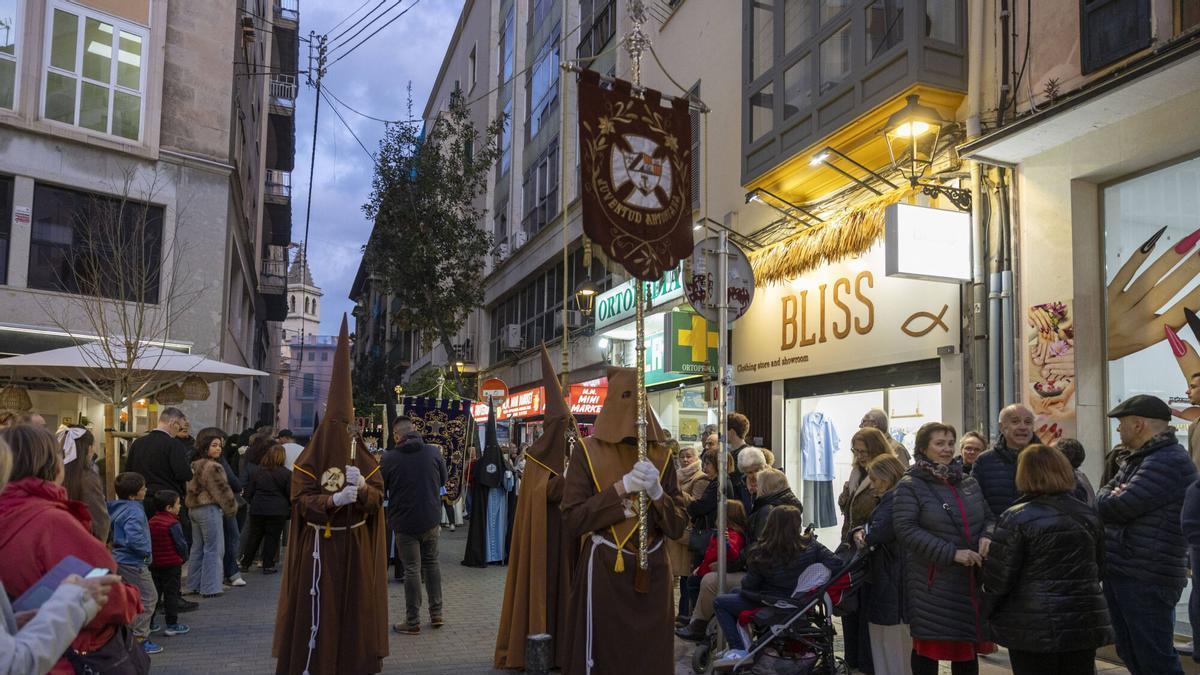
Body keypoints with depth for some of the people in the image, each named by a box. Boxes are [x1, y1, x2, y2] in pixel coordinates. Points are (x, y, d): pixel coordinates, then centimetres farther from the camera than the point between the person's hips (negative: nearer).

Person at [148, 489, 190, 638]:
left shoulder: (151, 522, 6)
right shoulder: (173, 524, -17)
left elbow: (148, 543, 11)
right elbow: (181, 544, -15)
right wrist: (184, 557, 3)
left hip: (155, 564, 7)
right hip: (172, 563, -7)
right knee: (171, 593, 0)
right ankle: (171, 625, 3)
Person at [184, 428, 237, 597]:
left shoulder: (194, 465, 12)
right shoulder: (212, 467, -17)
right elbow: (222, 491, -15)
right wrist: (232, 507, -1)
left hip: (194, 509, 9)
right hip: (210, 509, -9)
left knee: (197, 548, 16)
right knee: (213, 549, -2)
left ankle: (192, 585, 21)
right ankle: (210, 588, -1)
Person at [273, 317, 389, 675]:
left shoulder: (365, 459, 4)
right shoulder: (309, 460, -3)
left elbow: (378, 498, -3)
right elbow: (302, 501, -11)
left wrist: (362, 488, -24)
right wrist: (334, 500, -28)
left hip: (356, 546, 2)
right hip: (319, 547, -2)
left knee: (354, 604, 6)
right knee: (318, 606, 0)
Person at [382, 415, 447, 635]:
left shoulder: (390, 458, -14)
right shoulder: (433, 452, -7)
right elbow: (443, 480, 7)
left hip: (404, 520, -2)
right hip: (431, 519, 3)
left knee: (412, 569, 4)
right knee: (431, 563, 17)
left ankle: (412, 621, 10)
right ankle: (436, 614, 21)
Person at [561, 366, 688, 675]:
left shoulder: (660, 456, 4)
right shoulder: (588, 451, -5)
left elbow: (677, 526, 1)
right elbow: (571, 522, -11)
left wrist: (656, 491, -17)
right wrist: (621, 488, -19)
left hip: (652, 574, 3)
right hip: (603, 574, -3)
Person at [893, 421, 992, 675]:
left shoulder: (969, 482, 12)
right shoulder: (910, 486, -7)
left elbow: (988, 517, 20)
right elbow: (906, 529, -16)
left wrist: (986, 536, -5)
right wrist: (951, 553, -21)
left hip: (971, 580, 6)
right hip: (932, 583, -5)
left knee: (968, 645, 14)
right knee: (929, 646, 2)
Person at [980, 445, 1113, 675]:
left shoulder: (1016, 518, -13)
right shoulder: (1088, 515, 5)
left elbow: (998, 575, -12)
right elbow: (1098, 566, 15)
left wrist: (988, 612, 4)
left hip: (1034, 629, -5)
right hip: (1084, 624, 5)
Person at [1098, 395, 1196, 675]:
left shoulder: (1168, 462, -17)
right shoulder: (1138, 459, 17)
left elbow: (1116, 507, -20)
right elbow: (1104, 495, 14)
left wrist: (1110, 498, 2)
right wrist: (1112, 498, -8)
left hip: (1146, 580, -10)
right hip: (1119, 572, 10)